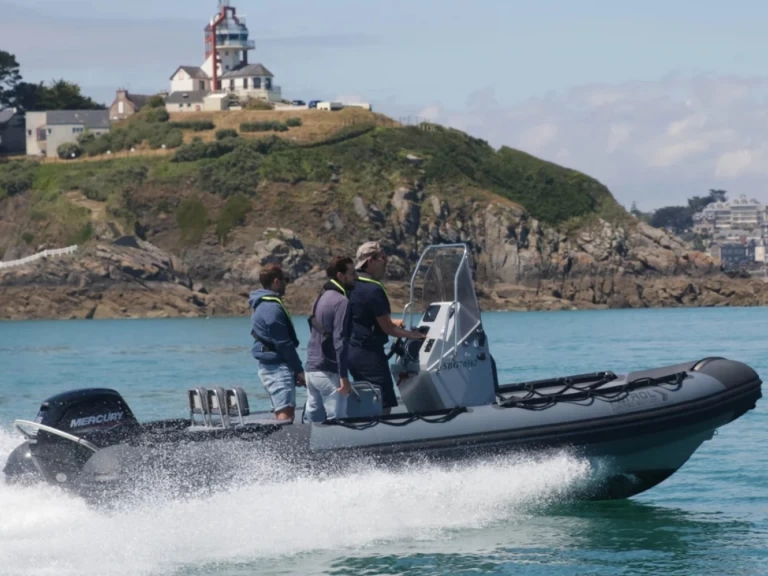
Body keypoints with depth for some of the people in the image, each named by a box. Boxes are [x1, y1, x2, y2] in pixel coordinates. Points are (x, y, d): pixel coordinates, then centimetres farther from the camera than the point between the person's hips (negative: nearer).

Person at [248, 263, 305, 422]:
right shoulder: (273, 307, -16)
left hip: (268, 365, 10)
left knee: (282, 412, 13)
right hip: (278, 367, -10)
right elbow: (284, 343, -17)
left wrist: (295, 369, 18)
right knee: (285, 413, -15)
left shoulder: (261, 305, 16)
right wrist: (299, 369, -12)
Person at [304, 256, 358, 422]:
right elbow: (339, 341, -18)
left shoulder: (321, 298, 15)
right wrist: (344, 377, -19)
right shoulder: (341, 302, -12)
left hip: (311, 370, 9)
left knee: (314, 421, 9)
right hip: (329, 372, -9)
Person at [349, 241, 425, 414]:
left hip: (351, 351, 9)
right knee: (384, 406, -8)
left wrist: (390, 322, 23)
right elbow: (387, 328, -14)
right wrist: (411, 334, 1)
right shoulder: (373, 290, -17)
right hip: (369, 353, -9)